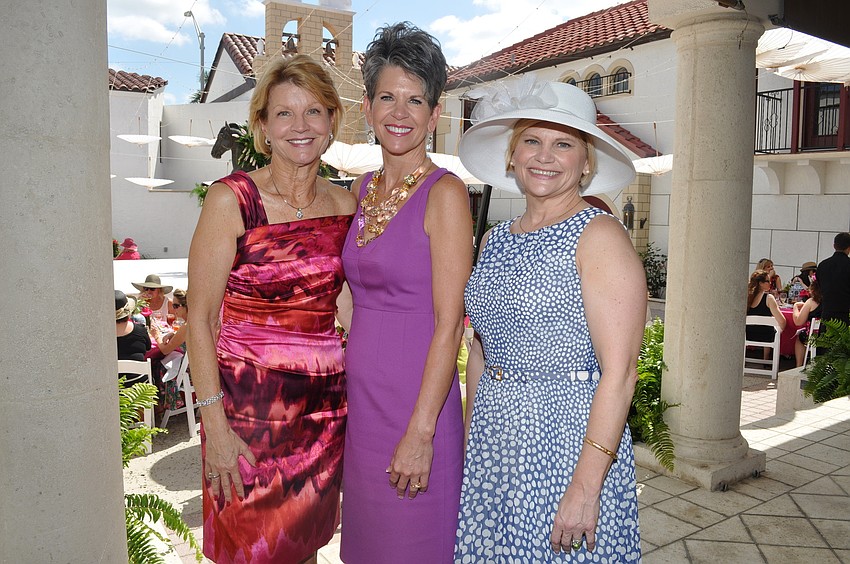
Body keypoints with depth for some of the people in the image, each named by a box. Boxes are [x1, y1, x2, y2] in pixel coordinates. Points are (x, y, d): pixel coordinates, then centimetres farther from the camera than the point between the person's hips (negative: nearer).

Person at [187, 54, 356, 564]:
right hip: (249, 404, -4)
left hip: (325, 407, 4)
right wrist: (215, 425, -13)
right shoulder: (232, 200, -10)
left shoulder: (345, 205, 3)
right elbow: (201, 317, -9)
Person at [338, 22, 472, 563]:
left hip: (417, 403, -6)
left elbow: (448, 325, -16)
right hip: (362, 398, 7)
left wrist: (421, 432, -17)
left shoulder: (445, 192, -12)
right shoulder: (366, 187, 9)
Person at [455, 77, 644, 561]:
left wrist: (586, 486, -20)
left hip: (567, 440, -6)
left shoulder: (599, 237, -12)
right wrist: (471, 442, 12)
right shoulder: (496, 240, 8)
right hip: (493, 438, 6)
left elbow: (619, 372, -16)